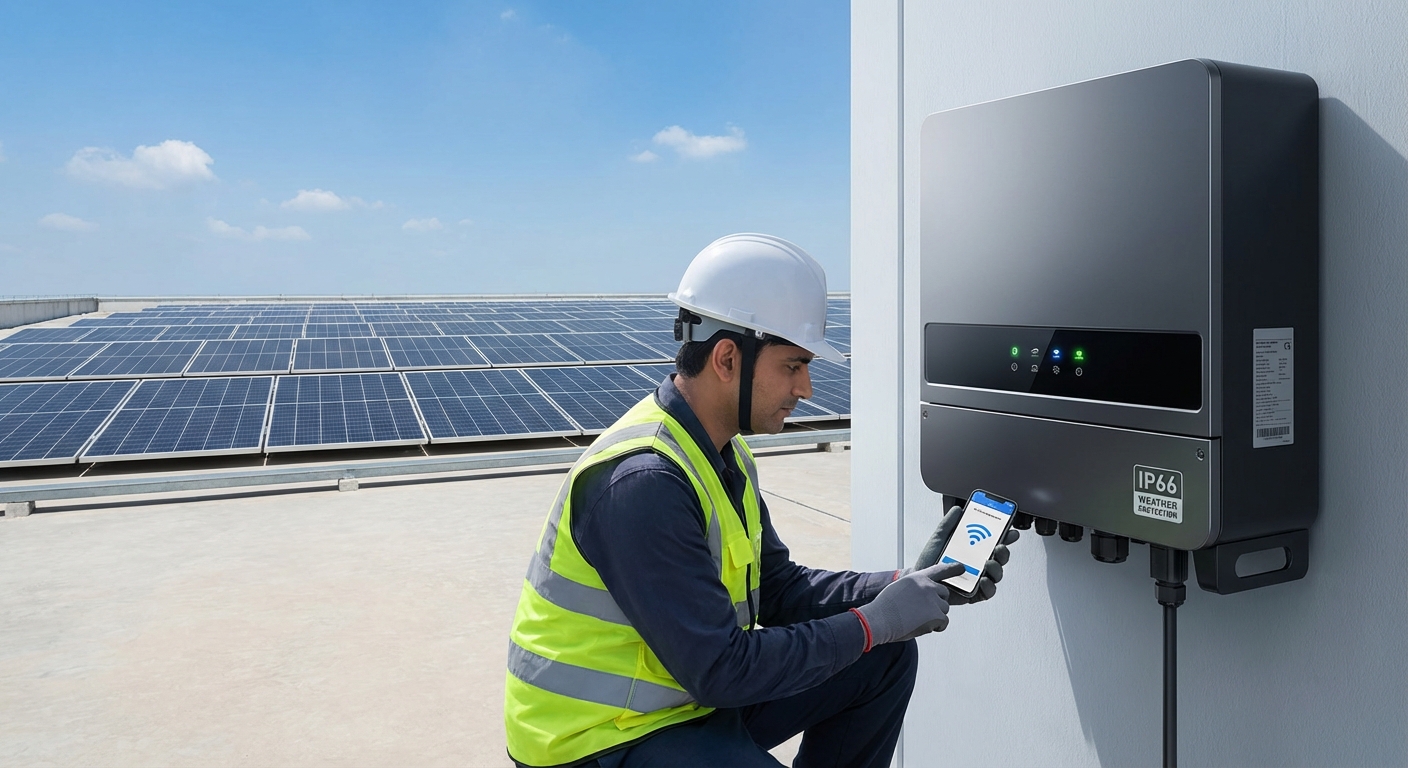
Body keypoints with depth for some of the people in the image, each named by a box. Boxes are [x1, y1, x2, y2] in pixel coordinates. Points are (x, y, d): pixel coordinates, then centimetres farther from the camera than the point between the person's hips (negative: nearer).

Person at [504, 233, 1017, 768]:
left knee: (888, 658, 5)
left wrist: (906, 587, -4)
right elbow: (720, 672, -25)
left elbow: (778, 590, 7)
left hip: (695, 696, 9)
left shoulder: (725, 454, 4)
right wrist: (872, 623, -17)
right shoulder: (643, 481, -27)